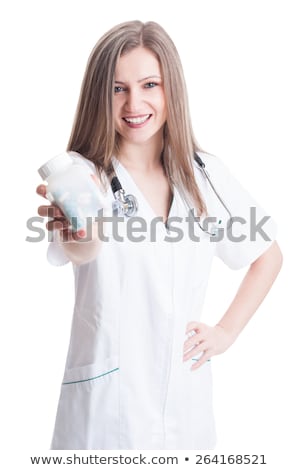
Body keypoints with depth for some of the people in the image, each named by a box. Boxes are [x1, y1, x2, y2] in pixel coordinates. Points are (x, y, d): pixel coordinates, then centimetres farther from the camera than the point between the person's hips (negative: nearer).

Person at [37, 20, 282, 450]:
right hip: (105, 404, -3)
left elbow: (269, 255, 12)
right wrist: (78, 237, -57)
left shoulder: (207, 175, 0)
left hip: (186, 398, 4)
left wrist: (227, 330, 2)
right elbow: (81, 252, -35)